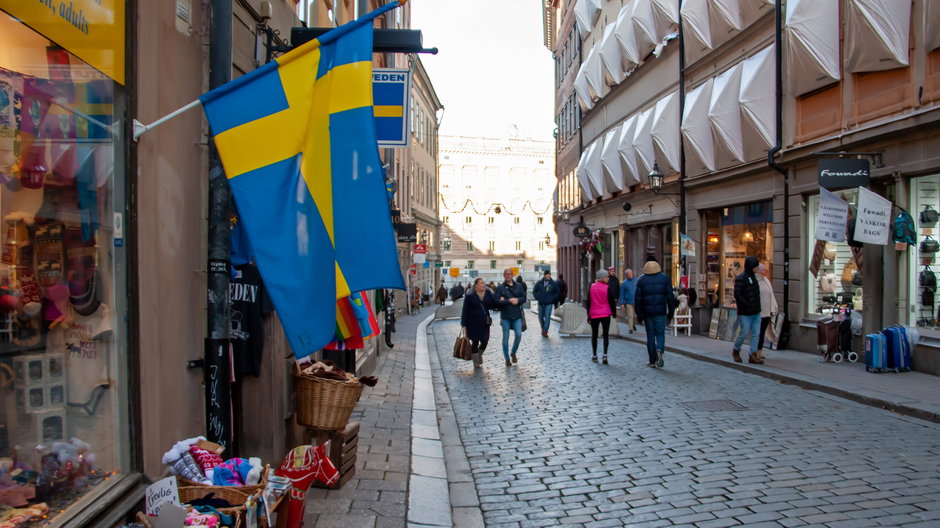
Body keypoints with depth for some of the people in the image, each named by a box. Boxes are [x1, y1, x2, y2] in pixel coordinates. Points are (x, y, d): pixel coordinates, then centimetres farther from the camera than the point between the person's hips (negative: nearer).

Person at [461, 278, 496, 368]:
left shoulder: (488, 294, 6)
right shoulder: (470, 296, -6)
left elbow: (492, 305, 11)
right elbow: (465, 310, -6)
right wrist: (464, 324, -9)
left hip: (484, 322, 4)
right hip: (473, 323, -4)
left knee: (485, 341, 4)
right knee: (475, 342, 4)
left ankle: (479, 355, 35)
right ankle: (476, 362, 18)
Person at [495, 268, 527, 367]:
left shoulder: (519, 286, 7)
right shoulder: (500, 287, -2)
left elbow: (524, 298, 7)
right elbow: (497, 301, -10)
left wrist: (518, 300, -13)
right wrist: (509, 300, -16)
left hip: (517, 315, 2)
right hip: (505, 316, -2)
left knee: (519, 335, -4)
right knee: (506, 337, 4)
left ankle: (513, 353, 22)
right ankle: (507, 359, 16)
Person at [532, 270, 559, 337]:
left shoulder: (553, 284, 0)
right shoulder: (539, 283, 1)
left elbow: (557, 293, 8)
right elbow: (534, 292, 10)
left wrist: (552, 298, -6)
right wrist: (538, 298, -3)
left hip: (549, 304, -2)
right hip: (541, 304, 2)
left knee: (547, 317, -11)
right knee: (541, 317, 12)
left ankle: (545, 331, -8)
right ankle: (543, 328, 33)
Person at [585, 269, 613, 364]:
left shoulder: (592, 287, 2)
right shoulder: (607, 287, -7)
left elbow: (588, 302, 5)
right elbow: (611, 301, -5)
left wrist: (588, 314, 12)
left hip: (594, 314, 3)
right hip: (605, 314, -2)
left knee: (594, 335, 11)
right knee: (606, 335, 2)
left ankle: (594, 355, 12)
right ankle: (605, 354, -11)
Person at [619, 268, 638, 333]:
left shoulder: (636, 280, 2)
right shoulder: (624, 283, -2)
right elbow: (622, 294, 0)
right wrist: (622, 303, -5)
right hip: (628, 303, -2)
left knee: (635, 315, 11)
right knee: (630, 316, -5)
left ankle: (634, 325, 35)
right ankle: (630, 328, 1)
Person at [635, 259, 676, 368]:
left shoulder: (641, 280, 1)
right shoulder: (665, 278, 2)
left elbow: (637, 299, -3)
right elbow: (670, 296, 0)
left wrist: (639, 315, 1)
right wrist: (670, 312, 6)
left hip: (647, 312, 0)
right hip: (660, 312, 0)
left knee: (650, 335, 7)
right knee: (660, 333, 9)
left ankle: (652, 361, 9)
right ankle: (660, 350, -21)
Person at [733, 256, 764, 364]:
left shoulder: (753, 276, 13)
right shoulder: (741, 278, -13)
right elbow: (737, 294, -20)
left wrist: (757, 306, 13)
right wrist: (747, 305, -23)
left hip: (756, 312, 8)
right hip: (745, 313, -8)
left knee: (756, 334, 4)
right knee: (744, 333, -1)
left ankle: (753, 355, 9)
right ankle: (736, 350, 20)